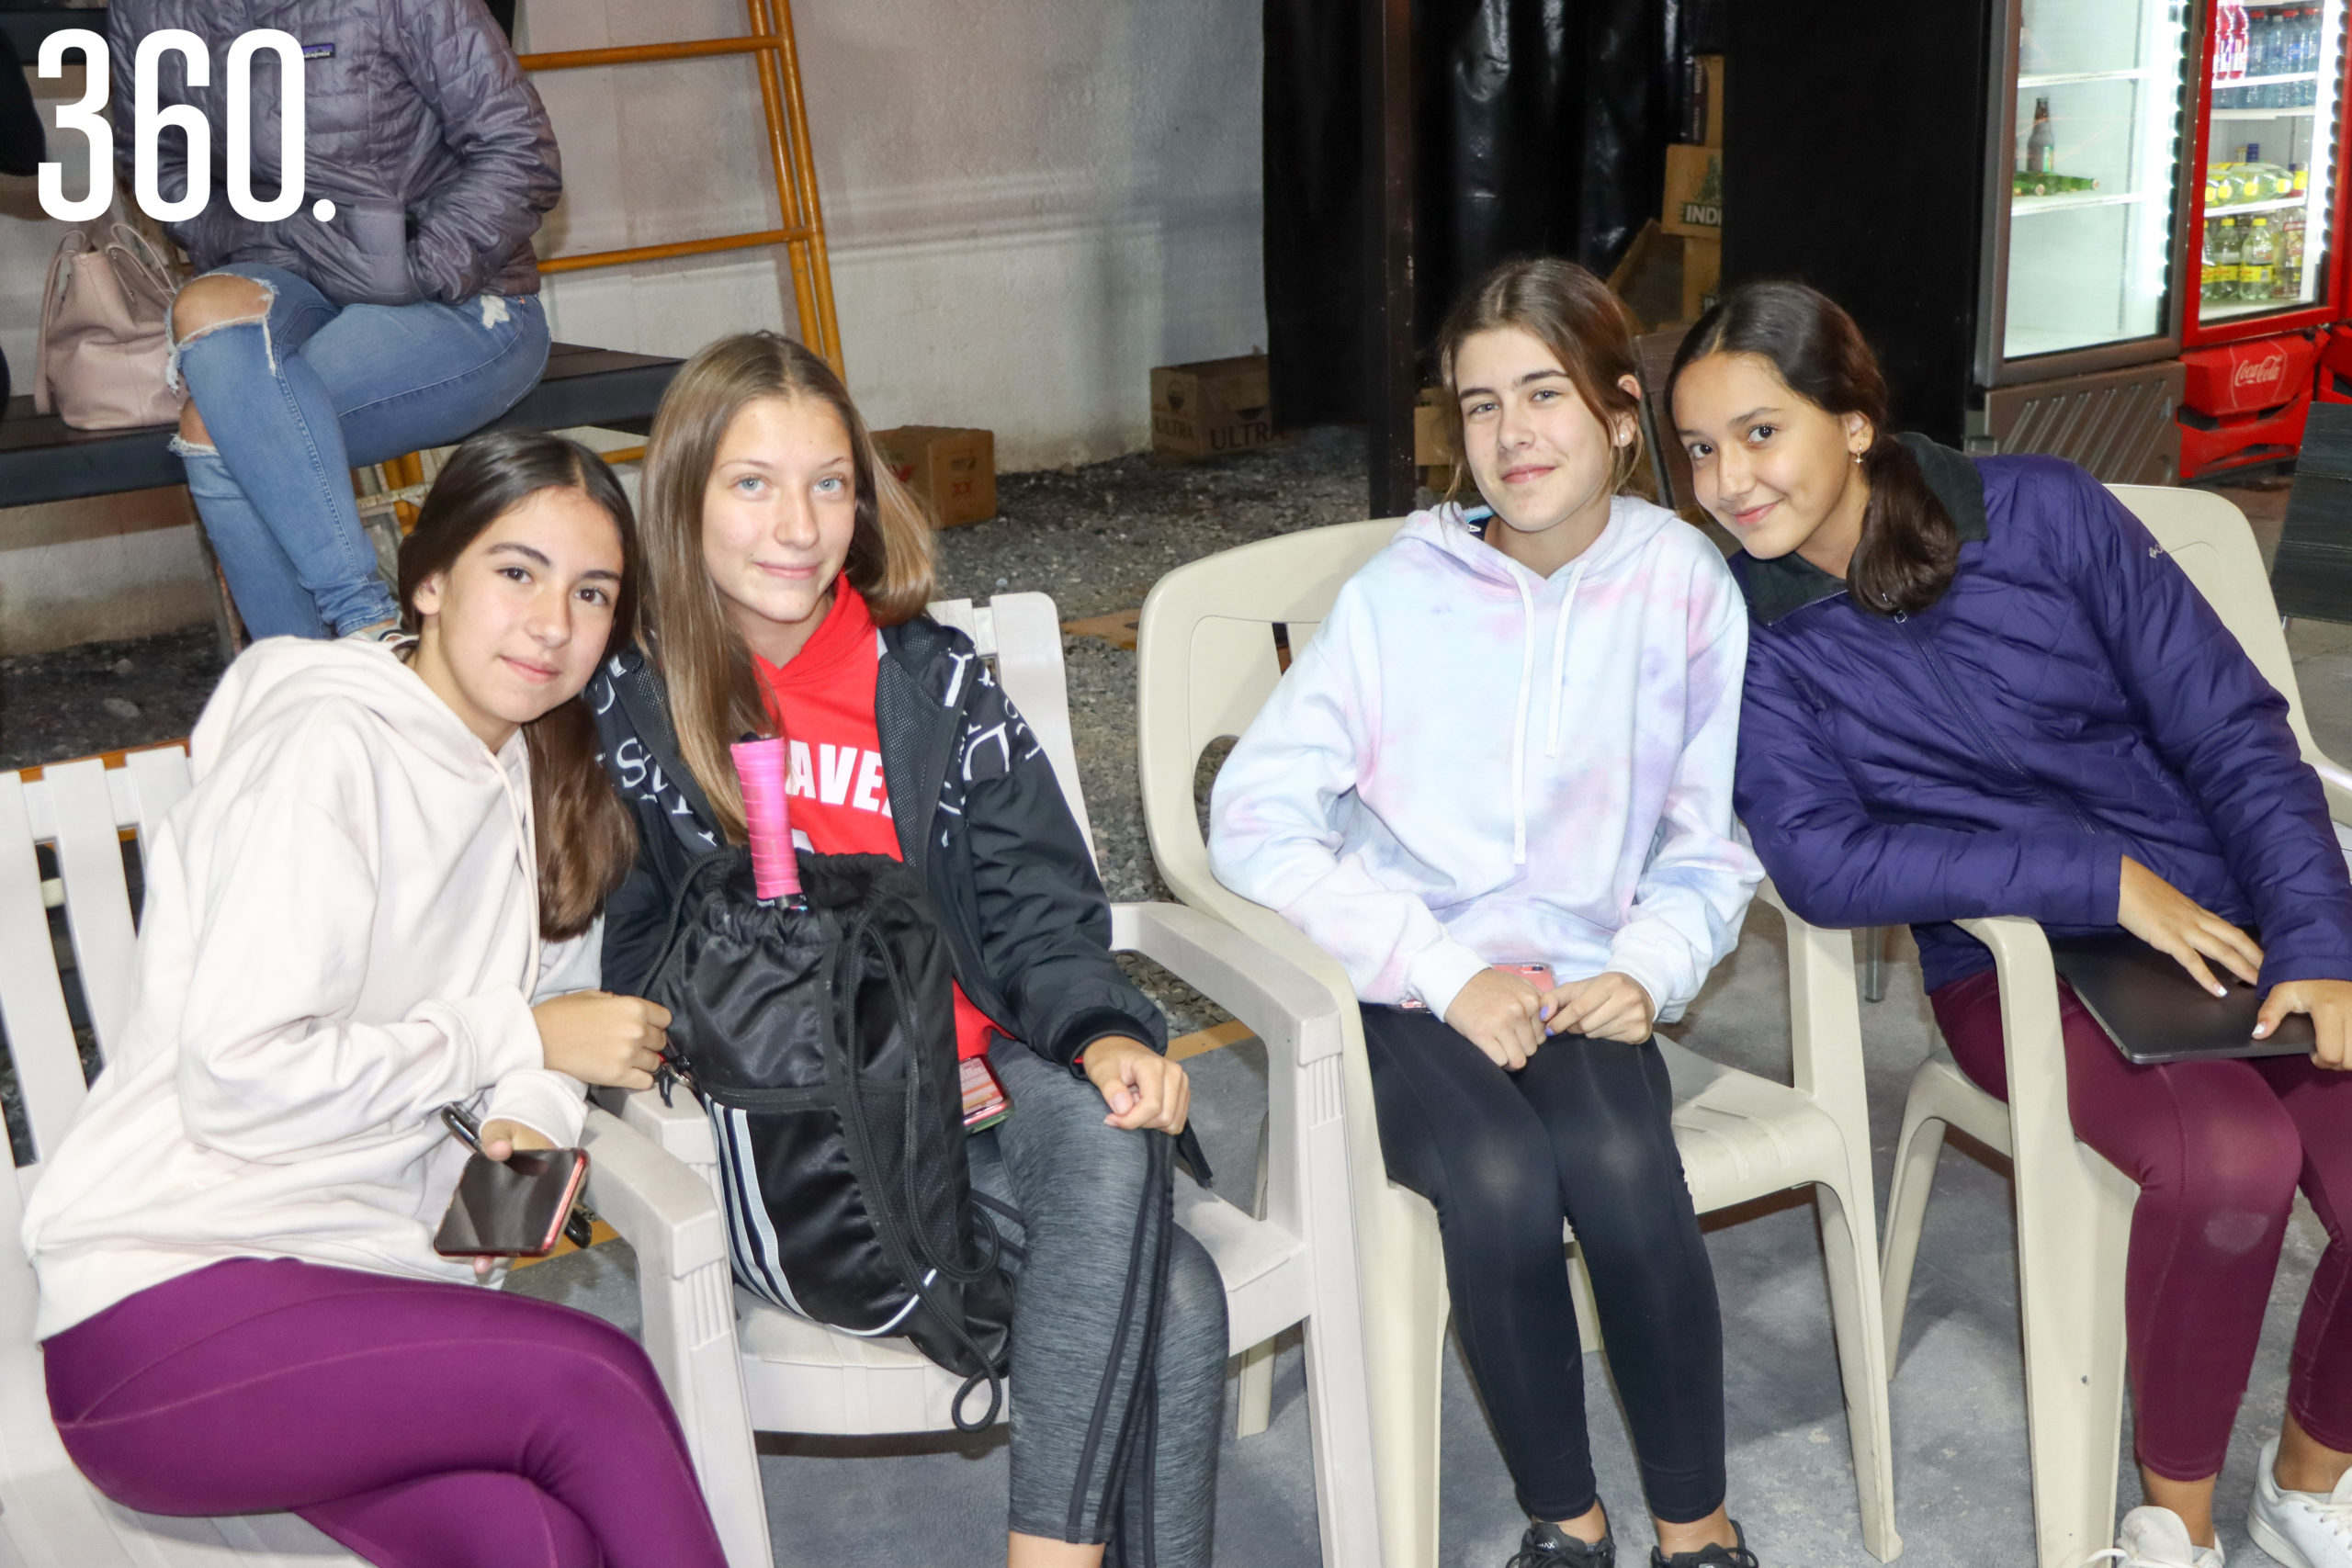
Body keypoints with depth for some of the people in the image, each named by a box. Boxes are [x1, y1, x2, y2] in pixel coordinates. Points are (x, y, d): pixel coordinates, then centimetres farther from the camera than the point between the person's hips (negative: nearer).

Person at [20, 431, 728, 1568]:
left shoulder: (526, 768, 13)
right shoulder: (328, 747, -13)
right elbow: (238, 1074, -20)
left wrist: (529, 1119, -3)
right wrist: (520, 1040, -12)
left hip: (355, 1282, 6)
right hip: (161, 1309, -6)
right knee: (592, 1377, -25)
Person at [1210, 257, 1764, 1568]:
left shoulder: (1688, 587, 0)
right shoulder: (1402, 595, -5)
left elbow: (1713, 842, 6)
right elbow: (1256, 819, -11)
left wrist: (1649, 969, -14)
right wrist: (1449, 972, -16)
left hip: (1582, 983, 1)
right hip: (1409, 992, -1)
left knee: (1621, 1167, -30)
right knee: (1502, 1183, -30)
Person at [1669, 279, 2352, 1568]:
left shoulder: (2044, 515, -3)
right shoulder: (1752, 631, -3)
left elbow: (2234, 734, -1)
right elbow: (1818, 860, -14)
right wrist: (2100, 873, -19)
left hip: (2229, 919, 2)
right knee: (2227, 1156, -31)